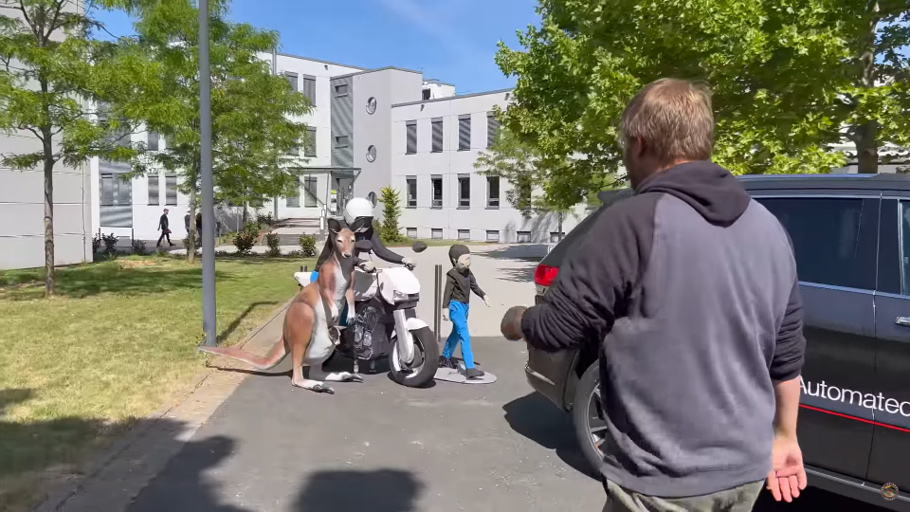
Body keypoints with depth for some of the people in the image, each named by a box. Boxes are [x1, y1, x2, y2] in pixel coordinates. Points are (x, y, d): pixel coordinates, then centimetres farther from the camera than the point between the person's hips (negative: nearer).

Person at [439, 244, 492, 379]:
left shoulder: (468, 273, 7)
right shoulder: (452, 275, -14)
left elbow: (474, 286, 9)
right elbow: (448, 291, -15)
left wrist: (484, 295, -4)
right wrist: (445, 307, -19)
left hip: (465, 305, 9)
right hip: (456, 305, -9)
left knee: (457, 332, 21)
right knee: (464, 335, -14)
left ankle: (445, 358, 40)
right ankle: (470, 368, -18)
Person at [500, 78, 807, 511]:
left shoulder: (634, 223, -20)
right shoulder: (768, 227, 3)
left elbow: (556, 328, -16)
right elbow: (787, 351, 9)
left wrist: (516, 321, 6)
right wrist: (784, 437, 22)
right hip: (745, 469, 7)